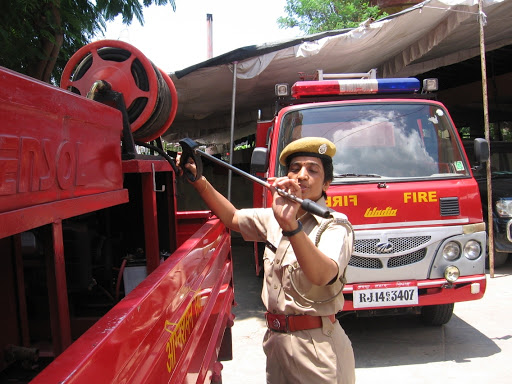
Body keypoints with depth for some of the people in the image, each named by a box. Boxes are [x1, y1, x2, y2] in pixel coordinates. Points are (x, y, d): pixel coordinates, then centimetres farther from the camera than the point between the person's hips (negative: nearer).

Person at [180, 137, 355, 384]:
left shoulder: (335, 225, -15)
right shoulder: (275, 218, 8)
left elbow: (322, 275, -33)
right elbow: (232, 218, 14)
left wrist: (291, 225, -47)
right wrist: (198, 179, 2)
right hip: (275, 339, 6)